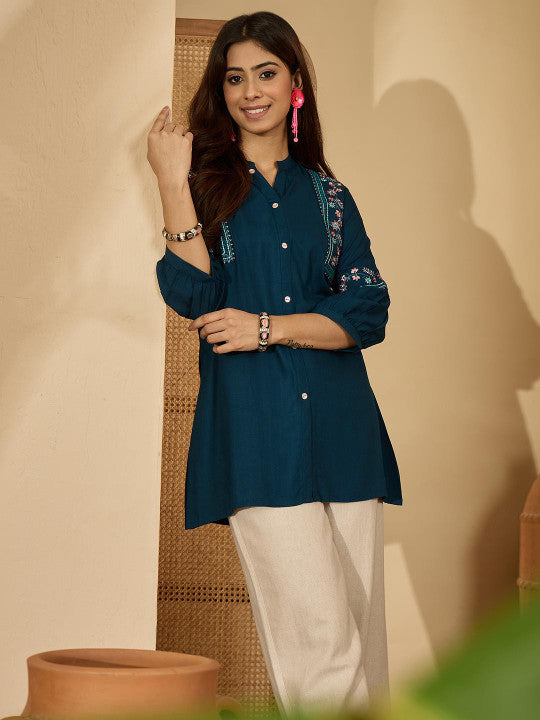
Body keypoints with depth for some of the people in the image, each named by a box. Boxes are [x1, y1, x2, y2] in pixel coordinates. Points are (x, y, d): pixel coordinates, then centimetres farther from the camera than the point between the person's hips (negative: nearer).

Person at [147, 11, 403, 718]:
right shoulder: (207, 181, 10)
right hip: (254, 429, -3)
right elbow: (193, 297, -5)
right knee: (319, 635, -12)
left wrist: (268, 327, -6)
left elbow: (367, 313, 6)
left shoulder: (327, 195, 16)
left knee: (361, 627, 3)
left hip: (341, 422, 3)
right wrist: (172, 183, -8)